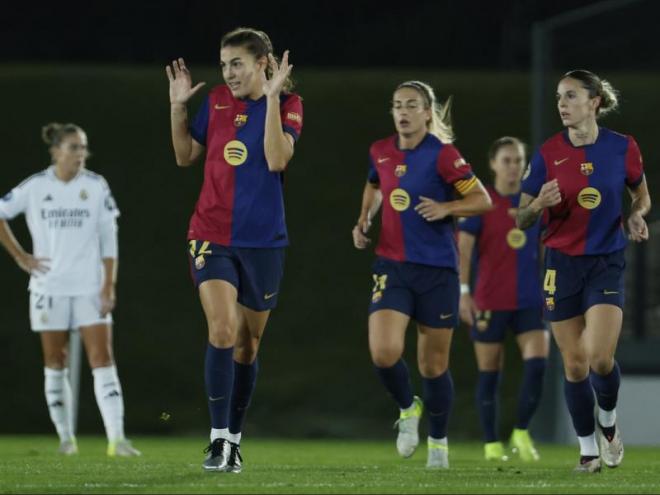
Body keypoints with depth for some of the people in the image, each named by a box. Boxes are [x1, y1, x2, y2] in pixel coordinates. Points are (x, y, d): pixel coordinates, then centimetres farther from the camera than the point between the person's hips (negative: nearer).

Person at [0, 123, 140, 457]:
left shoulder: (96, 187, -1)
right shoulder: (35, 187, -2)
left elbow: (109, 240, 1)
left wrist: (108, 286, -5)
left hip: (90, 288, 0)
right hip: (49, 287, 0)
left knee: (103, 359, -10)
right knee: (55, 363, 5)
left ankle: (116, 438, -17)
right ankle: (65, 436, 16)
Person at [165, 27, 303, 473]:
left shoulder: (287, 105, -4)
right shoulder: (216, 101, 5)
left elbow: (277, 159, -20)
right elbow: (185, 156, 14)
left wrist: (272, 97, -22)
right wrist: (178, 107, 2)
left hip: (263, 241, -1)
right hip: (213, 236, 1)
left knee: (247, 344, 9)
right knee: (222, 331, -17)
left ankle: (234, 440, 23)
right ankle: (219, 440, -17)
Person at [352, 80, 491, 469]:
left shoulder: (442, 155, -9)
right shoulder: (380, 152, 5)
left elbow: (483, 200, -7)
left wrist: (445, 208, -23)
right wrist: (364, 220, 12)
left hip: (437, 270, -3)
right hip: (392, 267, 3)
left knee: (434, 364, 5)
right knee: (383, 352, -18)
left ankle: (439, 442, 26)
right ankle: (408, 408, 13)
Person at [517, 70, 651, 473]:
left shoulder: (623, 148, -4)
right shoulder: (548, 154, -4)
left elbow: (642, 196, 13)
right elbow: (522, 219, 0)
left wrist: (637, 215, -10)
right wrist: (539, 204, -22)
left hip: (607, 263, -1)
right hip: (563, 265, 1)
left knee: (600, 357, -15)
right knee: (575, 364, 3)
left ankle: (608, 421, 16)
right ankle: (589, 448, 19)